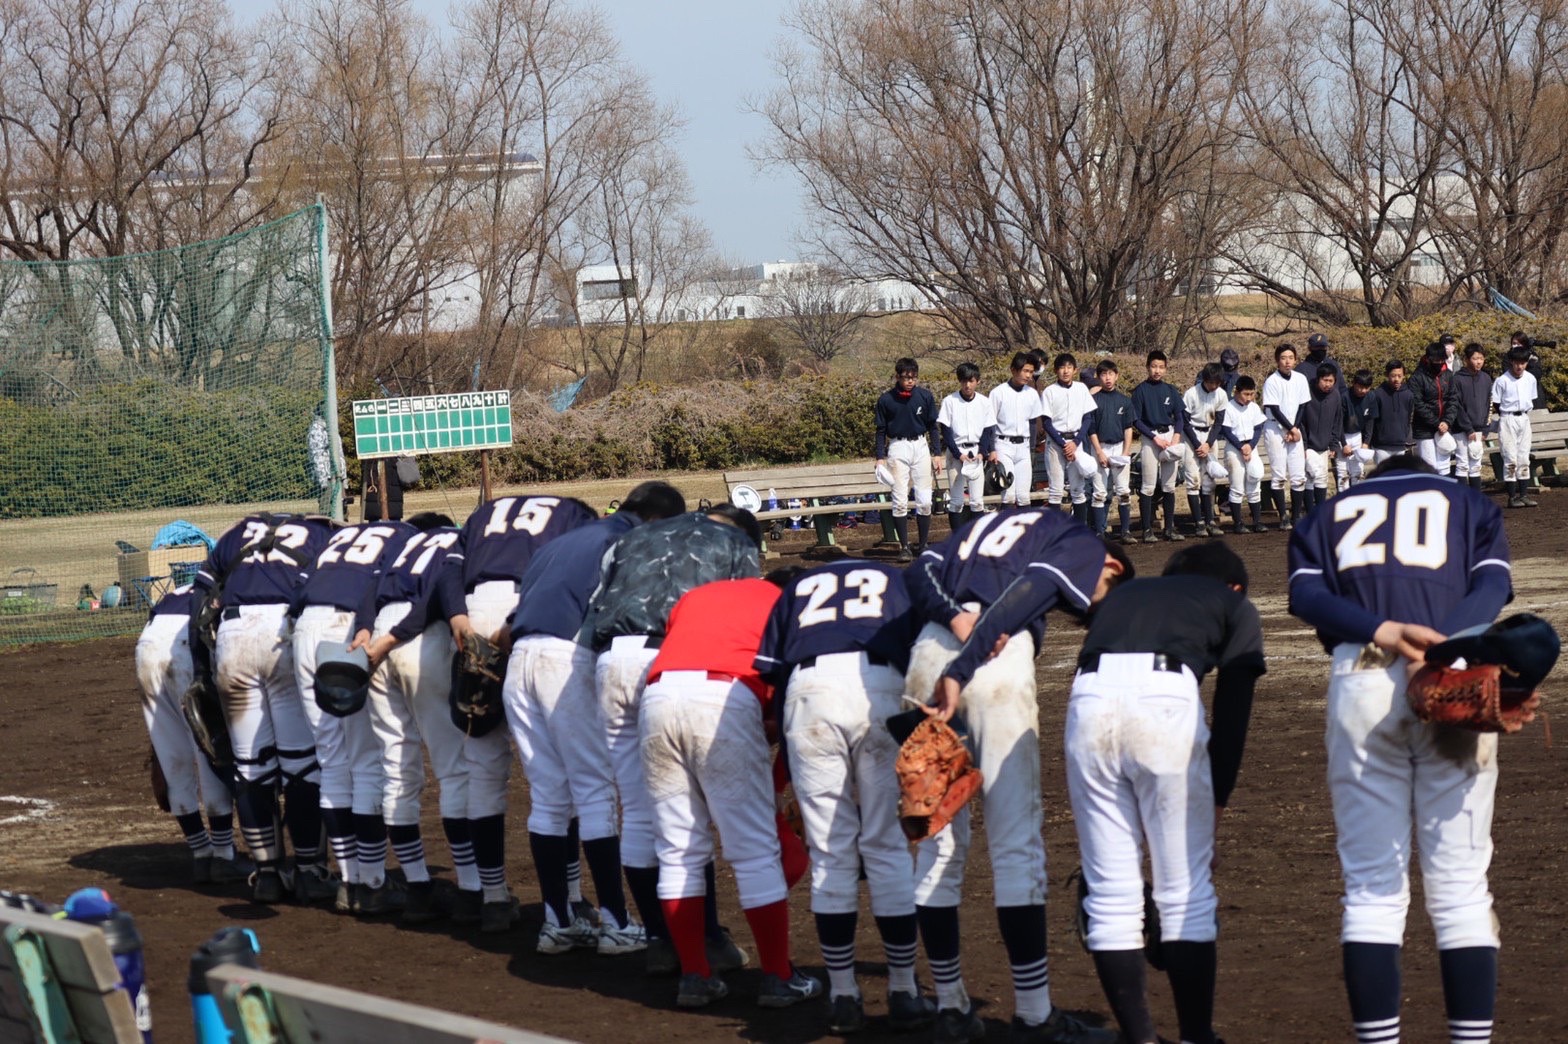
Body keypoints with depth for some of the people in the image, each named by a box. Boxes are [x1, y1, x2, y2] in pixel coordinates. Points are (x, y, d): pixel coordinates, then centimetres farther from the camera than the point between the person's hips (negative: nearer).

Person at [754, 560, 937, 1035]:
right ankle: (903, 993, 12)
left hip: (808, 691, 1)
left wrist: (787, 782, 25)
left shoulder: (796, 590, 32)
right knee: (888, 846, 9)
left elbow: (768, 675, 21)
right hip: (881, 688, -1)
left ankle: (843, 997, 13)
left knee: (829, 853, 9)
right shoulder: (898, 581, 30)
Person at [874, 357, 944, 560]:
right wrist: (880, 457, -3)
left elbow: (932, 427, 10)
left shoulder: (925, 397, 2)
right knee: (900, 501, -4)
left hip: (920, 446, 2)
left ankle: (924, 545, 10)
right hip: (898, 448, -2)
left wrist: (937, 453, 7)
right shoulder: (886, 399, -3)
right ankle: (904, 547, 2)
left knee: (924, 500, 0)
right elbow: (881, 430, 3)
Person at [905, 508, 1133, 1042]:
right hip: (997, 657, -6)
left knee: (939, 839, 12)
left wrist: (955, 617, -3)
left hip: (929, 652, 6)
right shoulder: (1084, 546, 12)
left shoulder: (991, 524, 32)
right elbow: (1022, 598, -9)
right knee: (1017, 839, -2)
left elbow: (920, 574, 14)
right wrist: (961, 671, -18)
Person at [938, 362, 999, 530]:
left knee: (977, 500, 0)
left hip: (977, 454, 2)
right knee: (956, 500, -1)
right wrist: (958, 454, -11)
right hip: (956, 452, -2)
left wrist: (982, 453, -7)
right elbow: (945, 430, -3)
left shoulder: (984, 402, 4)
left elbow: (987, 430, 6)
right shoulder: (950, 401, -2)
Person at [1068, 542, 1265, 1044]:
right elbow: (1231, 715, 13)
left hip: (1089, 703, 3)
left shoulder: (1122, 595, 37)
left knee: (1110, 894, 10)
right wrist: (1216, 804, 15)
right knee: (1186, 894, 8)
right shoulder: (1235, 606, 26)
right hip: (1168, 703, -3)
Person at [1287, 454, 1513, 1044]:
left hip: (1360, 680, 1)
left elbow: (1306, 594, 4)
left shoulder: (1330, 515, 25)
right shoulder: (1471, 505, 23)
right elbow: (1493, 585, 2)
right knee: (1460, 885, 3)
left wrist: (1384, 633, -11)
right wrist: (1441, 647, -13)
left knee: (1371, 885, 5)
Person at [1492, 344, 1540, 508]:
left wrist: (1525, 413, 8)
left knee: (1524, 459, 7)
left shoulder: (1530, 379, 1)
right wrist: (1507, 417, 1)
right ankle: (1512, 496, -3)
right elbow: (1495, 403, -6)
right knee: (1510, 459, -5)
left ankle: (1524, 494, 11)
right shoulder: (1502, 381, -13)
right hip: (1507, 420, -5)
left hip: (1524, 419, 5)